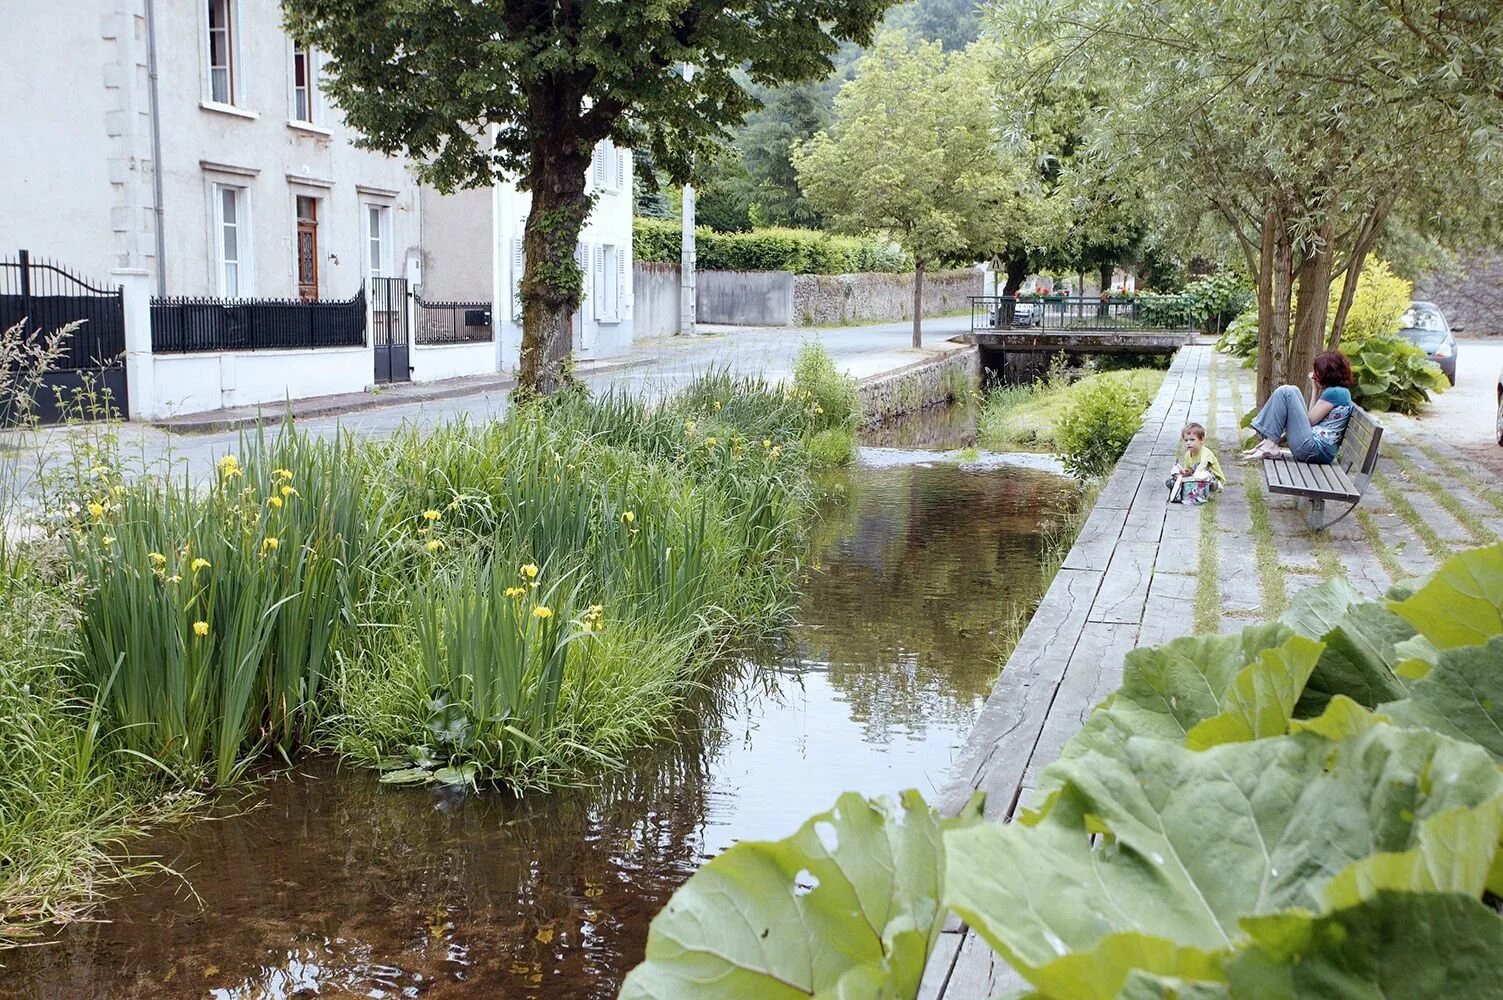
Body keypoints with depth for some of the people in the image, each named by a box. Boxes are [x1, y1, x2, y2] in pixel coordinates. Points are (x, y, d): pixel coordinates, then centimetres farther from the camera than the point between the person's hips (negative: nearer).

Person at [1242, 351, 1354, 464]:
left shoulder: (1336, 393, -10)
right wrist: (1317, 390, 15)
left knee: (1286, 392, -9)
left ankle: (1270, 445, -9)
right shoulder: (1341, 392, 19)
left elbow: (1309, 420, -7)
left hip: (1316, 449, -10)